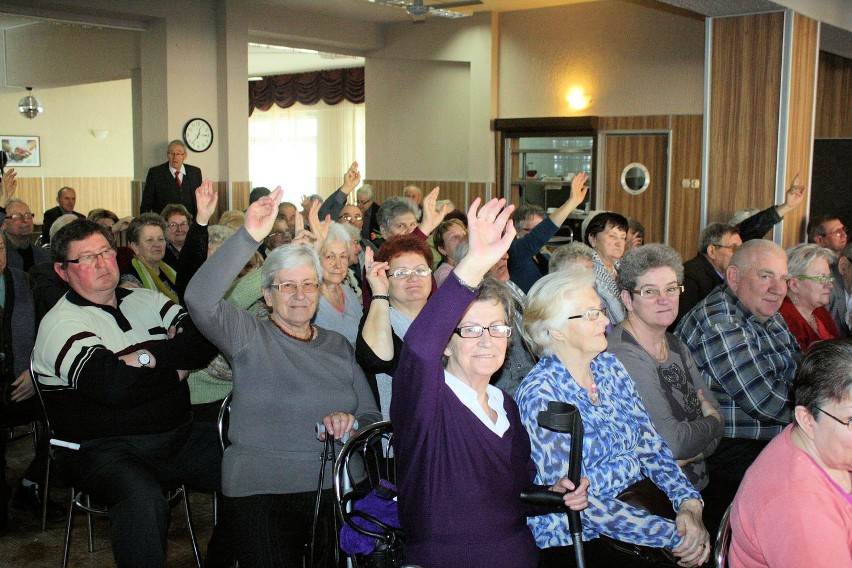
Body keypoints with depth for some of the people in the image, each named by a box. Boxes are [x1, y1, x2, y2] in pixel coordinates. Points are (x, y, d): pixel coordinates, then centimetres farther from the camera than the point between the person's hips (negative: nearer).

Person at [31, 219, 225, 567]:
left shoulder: (146, 300, 13)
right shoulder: (60, 324, -6)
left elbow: (207, 340, 1)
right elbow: (113, 386, -23)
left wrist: (150, 357, -12)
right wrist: (173, 361, -8)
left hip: (179, 435, 6)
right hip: (104, 447, -6)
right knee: (143, 497, -36)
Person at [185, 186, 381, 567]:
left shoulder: (338, 345, 16)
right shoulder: (249, 336, 3)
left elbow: (372, 417, 15)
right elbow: (199, 299, -17)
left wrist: (351, 421, -9)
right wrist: (249, 238, -23)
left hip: (340, 489, 4)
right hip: (262, 492, -3)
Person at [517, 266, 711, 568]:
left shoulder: (610, 366, 4)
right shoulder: (539, 393, -16)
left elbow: (650, 444, 6)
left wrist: (689, 503, -11)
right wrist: (673, 534, -21)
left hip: (640, 505, 6)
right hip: (573, 541, -6)